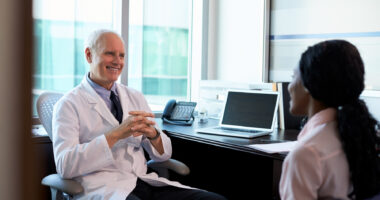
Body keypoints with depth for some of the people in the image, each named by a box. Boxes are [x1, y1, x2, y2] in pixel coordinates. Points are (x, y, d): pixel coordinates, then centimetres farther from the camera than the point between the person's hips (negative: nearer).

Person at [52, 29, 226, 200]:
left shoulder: (136, 97, 18)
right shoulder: (69, 104, 1)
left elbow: (164, 154, 17)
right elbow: (65, 165, -13)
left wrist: (153, 134, -7)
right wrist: (116, 134, -20)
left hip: (146, 182, 7)